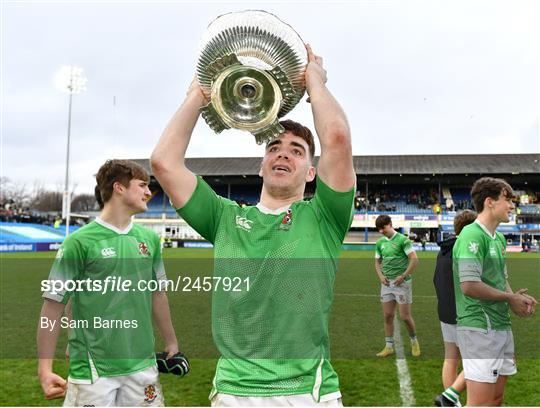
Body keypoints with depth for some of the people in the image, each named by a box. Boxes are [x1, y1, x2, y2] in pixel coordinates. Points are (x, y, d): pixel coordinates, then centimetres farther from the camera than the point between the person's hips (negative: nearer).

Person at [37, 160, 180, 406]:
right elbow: (53, 304, -8)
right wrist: (45, 369, -11)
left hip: (142, 365, 5)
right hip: (93, 370, -4)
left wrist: (171, 343, 17)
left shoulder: (149, 238, 5)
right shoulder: (80, 241, -10)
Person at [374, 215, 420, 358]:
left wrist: (403, 276, -16)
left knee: (405, 316, -1)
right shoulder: (380, 242, 8)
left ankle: (414, 341, 25)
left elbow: (414, 259, -12)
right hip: (387, 283, 5)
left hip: (402, 282, -5)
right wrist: (381, 276, 1)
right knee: (388, 315, 6)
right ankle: (389, 346, 16)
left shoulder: (402, 240, -9)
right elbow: (378, 262, 18)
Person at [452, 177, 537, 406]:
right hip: (480, 328, -9)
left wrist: (518, 298, 2)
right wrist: (509, 298, -10)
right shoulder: (472, 235, -15)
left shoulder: (499, 238, 14)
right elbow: (469, 286, -23)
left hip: (502, 326, 9)